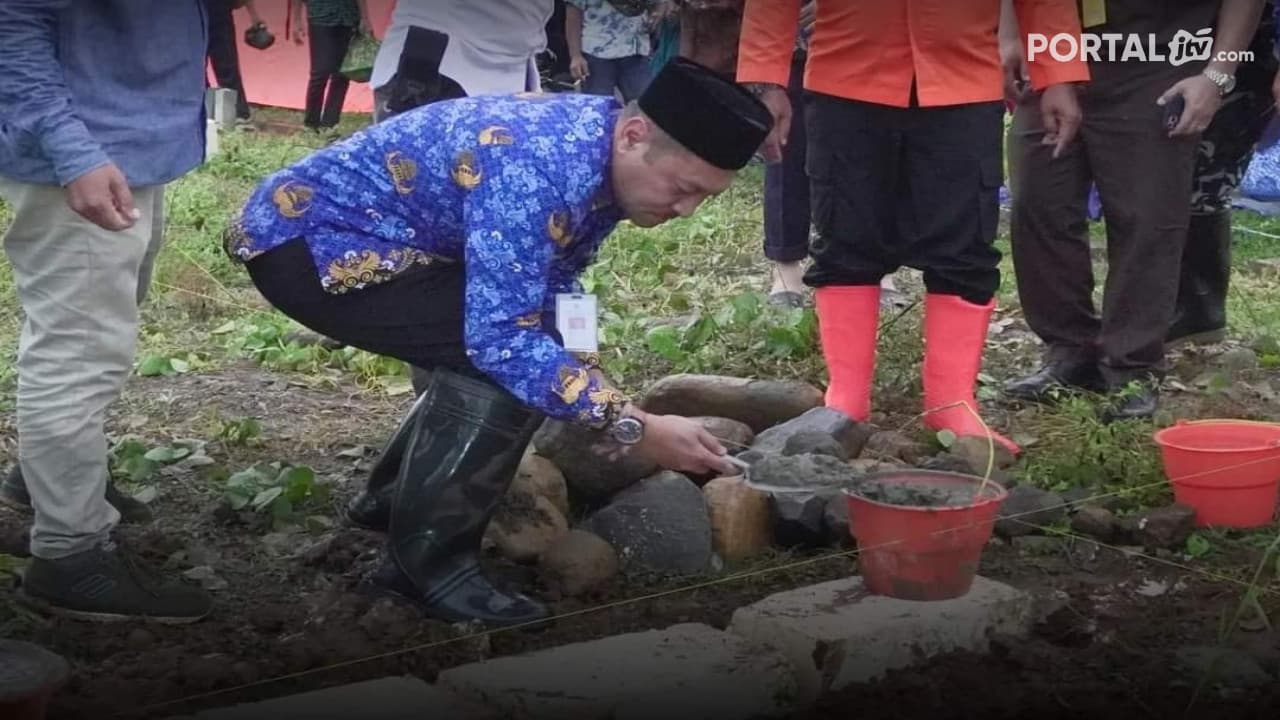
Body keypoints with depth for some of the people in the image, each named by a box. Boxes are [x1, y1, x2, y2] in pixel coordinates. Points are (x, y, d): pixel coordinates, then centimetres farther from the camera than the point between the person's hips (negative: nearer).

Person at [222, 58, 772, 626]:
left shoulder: (601, 148, -2)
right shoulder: (533, 167, -31)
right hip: (304, 234, -10)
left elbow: (553, 283, 11)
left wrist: (592, 387, -2)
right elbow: (503, 337, -33)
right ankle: (428, 561, -10)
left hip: (369, 238, 10)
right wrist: (632, 427, -31)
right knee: (504, 358, -21)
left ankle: (396, 498, 29)